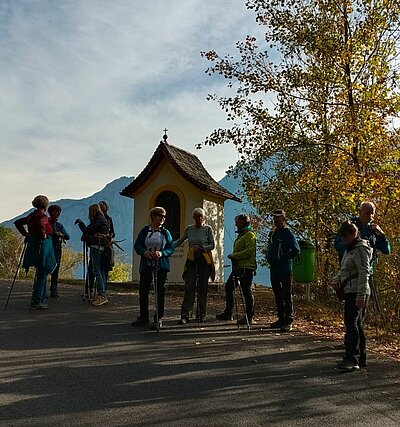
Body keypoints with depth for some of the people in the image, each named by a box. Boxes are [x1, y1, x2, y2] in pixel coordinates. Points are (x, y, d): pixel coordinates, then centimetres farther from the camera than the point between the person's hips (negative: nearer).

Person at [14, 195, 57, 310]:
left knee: (41, 274, 18)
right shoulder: (43, 216, -12)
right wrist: (43, 235, -20)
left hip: (32, 244, 9)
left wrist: (26, 234, 19)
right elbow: (41, 224, -34)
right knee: (41, 274, -4)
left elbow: (17, 222, 25)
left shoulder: (31, 216, 14)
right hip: (42, 245, -9)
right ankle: (36, 301, -4)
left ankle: (42, 298, 25)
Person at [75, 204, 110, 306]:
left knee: (96, 271, -10)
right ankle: (102, 295, 12)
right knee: (100, 271, 9)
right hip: (99, 247, 10)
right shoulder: (102, 219, 21)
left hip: (96, 247, -10)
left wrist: (80, 222, 1)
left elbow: (87, 230, -13)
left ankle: (102, 295, -12)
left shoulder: (98, 219, -8)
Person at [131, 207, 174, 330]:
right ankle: (143, 317, 23)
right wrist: (144, 251, -16)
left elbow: (171, 248, 1)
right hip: (146, 266, 1)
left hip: (161, 267, -1)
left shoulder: (165, 232, 4)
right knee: (143, 291, 6)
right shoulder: (144, 231, 6)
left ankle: (158, 319, 10)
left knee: (160, 292, 0)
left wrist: (161, 253, -18)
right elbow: (137, 245, 4)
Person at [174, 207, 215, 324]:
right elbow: (180, 241, 17)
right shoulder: (189, 229, 9)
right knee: (189, 287, -5)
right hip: (191, 260, 2)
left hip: (204, 260, -2)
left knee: (202, 288, 3)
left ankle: (201, 314, 14)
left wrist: (202, 248, -18)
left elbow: (212, 245, -2)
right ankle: (185, 315, -4)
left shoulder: (208, 229, 0)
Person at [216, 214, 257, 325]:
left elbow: (249, 251, -22)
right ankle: (228, 313, 22)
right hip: (238, 266, 10)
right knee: (229, 287, 12)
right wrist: (233, 256, 13)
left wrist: (234, 255, -20)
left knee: (247, 291, -3)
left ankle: (250, 317, 7)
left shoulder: (250, 234, -11)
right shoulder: (241, 234, 19)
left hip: (246, 267, -10)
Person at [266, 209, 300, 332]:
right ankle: (281, 319, 24)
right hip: (273, 269, 8)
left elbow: (296, 250, -14)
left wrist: (285, 258, -10)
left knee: (287, 295, -3)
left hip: (285, 269, -8)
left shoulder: (287, 233, -8)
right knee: (277, 294, 14)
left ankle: (288, 321, 1)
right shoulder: (272, 233, 15)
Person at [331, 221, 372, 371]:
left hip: (357, 292, -10)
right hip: (350, 292, 10)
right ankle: (361, 358, 21)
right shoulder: (349, 249, 19)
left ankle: (351, 359, -15)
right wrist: (337, 279, 6)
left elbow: (364, 273, -18)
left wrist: (361, 296, -23)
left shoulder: (360, 249, -11)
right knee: (357, 325, 13)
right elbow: (344, 270, 26)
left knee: (351, 323, -14)